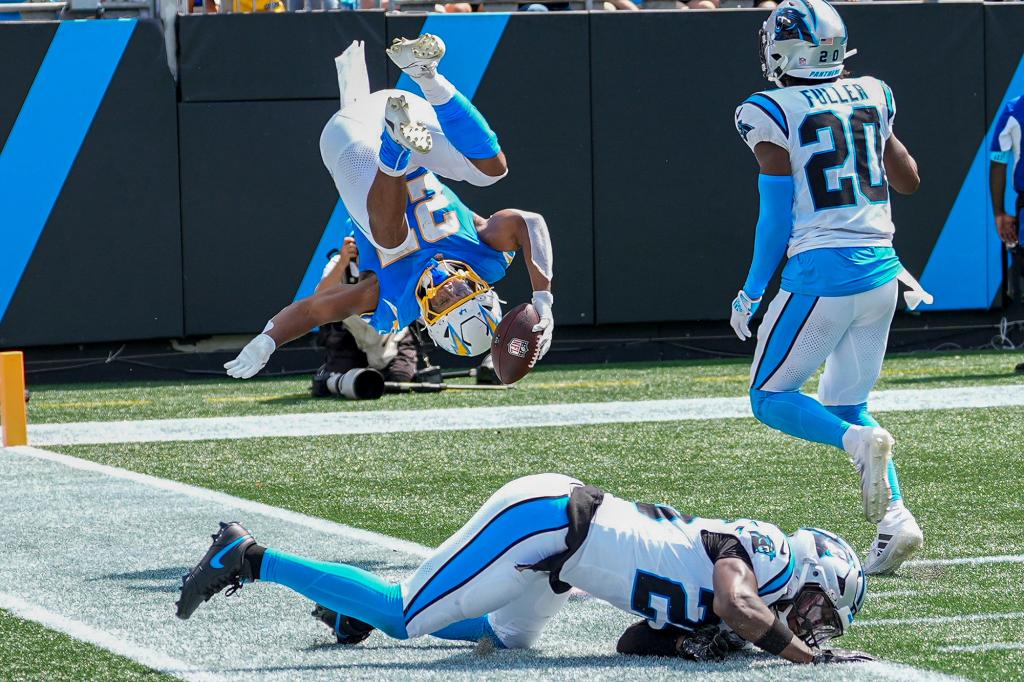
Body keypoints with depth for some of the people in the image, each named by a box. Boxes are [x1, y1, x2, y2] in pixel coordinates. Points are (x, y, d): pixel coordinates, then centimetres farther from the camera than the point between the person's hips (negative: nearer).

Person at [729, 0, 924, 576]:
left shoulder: (774, 114, -8)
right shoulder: (871, 97, 8)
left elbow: (778, 218, -7)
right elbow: (910, 181, 19)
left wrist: (751, 295, 3)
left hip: (822, 272, -6)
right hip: (881, 269, 6)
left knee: (771, 398, 8)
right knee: (845, 404, 17)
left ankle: (861, 442, -20)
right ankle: (895, 520, -2)